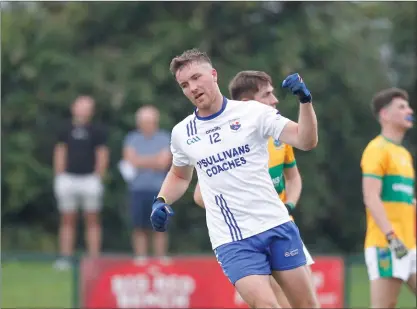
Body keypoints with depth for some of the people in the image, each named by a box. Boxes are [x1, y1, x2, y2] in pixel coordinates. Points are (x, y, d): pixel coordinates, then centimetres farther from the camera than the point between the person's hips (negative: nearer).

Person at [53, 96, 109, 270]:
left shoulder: (97, 131, 2)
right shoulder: (66, 130, 11)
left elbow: (102, 156, 1)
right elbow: (60, 154, 13)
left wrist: (98, 178, -4)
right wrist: (59, 176, 6)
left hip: (89, 179, -3)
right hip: (68, 178, 3)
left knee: (92, 221, 0)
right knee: (67, 220, 3)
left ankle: (94, 259, 0)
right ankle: (65, 257, 6)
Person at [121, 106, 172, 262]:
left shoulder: (164, 139, 6)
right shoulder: (132, 139, 10)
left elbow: (164, 162, -5)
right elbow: (130, 160, -1)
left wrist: (141, 161, -3)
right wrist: (153, 160, -5)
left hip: (158, 190, -1)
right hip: (137, 189, 1)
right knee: (139, 228, 1)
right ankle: (140, 260, 5)